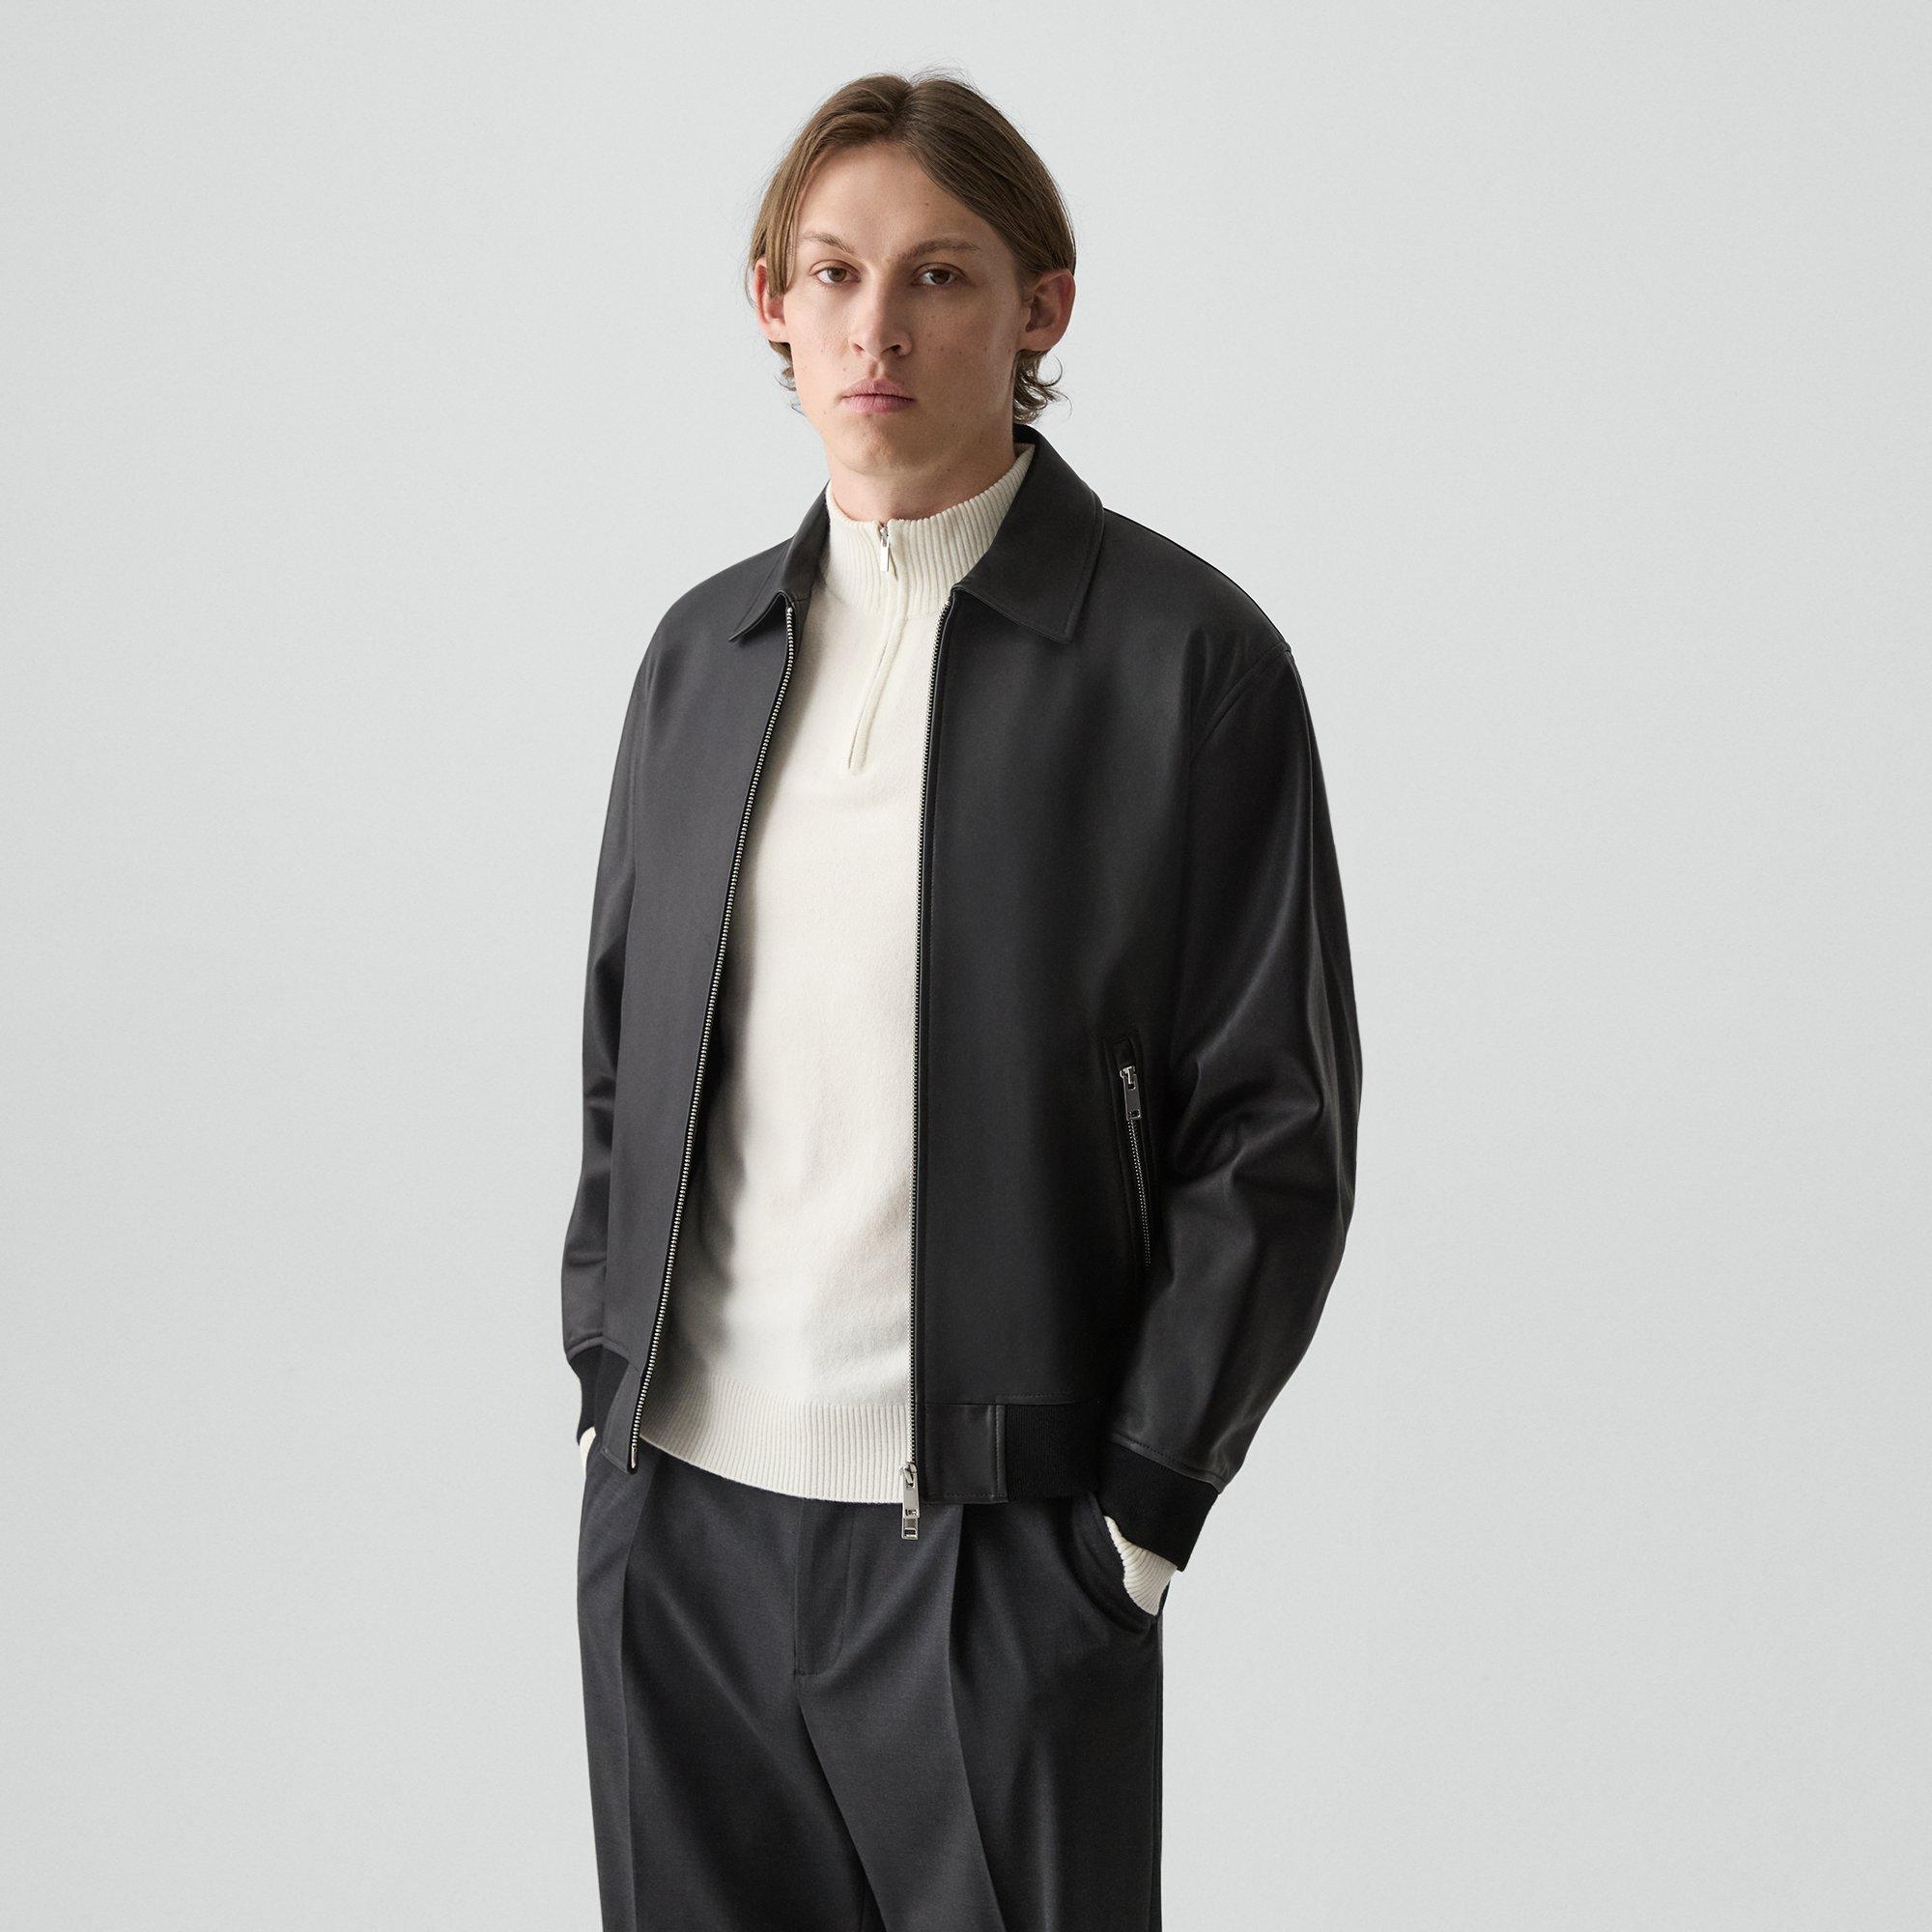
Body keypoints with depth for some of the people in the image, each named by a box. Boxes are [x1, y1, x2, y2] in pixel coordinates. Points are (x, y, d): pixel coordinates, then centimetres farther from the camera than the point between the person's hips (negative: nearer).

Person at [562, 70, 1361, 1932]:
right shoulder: (707, 647, 10)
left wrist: (1138, 1507, -8)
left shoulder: (1185, 654, -6)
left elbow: (1274, 1127, -6)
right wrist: (609, 1390, 9)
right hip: (680, 1507, 5)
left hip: (994, 1537, -4)